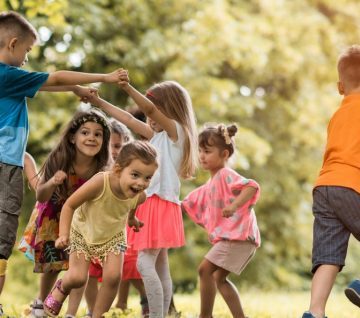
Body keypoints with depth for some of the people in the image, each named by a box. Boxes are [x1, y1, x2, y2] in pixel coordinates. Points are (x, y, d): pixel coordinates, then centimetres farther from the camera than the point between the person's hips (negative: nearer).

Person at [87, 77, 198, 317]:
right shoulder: (159, 135, 20)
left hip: (161, 203, -10)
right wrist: (98, 102, 21)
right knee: (160, 267, 8)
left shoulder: (176, 130, -5)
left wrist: (128, 88, -36)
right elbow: (129, 119, 23)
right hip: (152, 203, 10)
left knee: (145, 263, -17)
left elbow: (150, 109, -22)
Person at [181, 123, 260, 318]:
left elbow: (252, 186, -25)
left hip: (238, 235, -10)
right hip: (228, 236, 10)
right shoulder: (210, 185, 21)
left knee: (205, 269, -14)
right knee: (219, 278, 15)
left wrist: (234, 206, -36)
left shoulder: (226, 175, -9)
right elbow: (189, 203, 31)